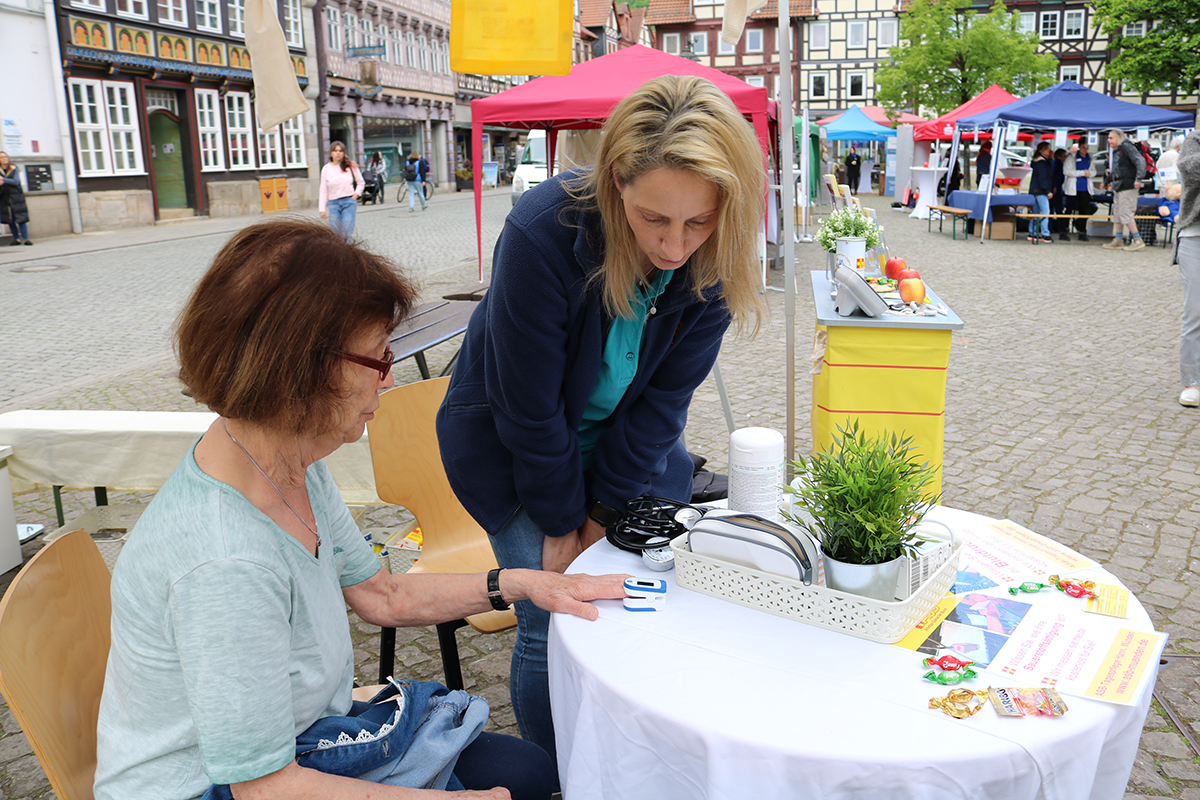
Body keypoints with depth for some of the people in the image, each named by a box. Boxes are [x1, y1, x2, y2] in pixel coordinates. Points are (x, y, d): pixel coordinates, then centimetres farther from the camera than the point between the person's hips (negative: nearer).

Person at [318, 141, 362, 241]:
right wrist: (322, 209, 3)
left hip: (349, 202, -1)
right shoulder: (326, 169, 6)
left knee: (347, 233, -10)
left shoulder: (350, 166, 4)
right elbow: (323, 190, 8)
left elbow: (360, 182, 16)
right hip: (333, 203, 1)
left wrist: (355, 195, 0)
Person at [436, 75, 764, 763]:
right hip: (511, 445, -3)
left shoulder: (714, 259, -20)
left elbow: (666, 396, -11)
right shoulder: (544, 233, -33)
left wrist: (605, 508, -9)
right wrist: (561, 524, -13)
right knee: (553, 627, -3)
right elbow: (528, 405, -24)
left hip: (628, 442, 4)